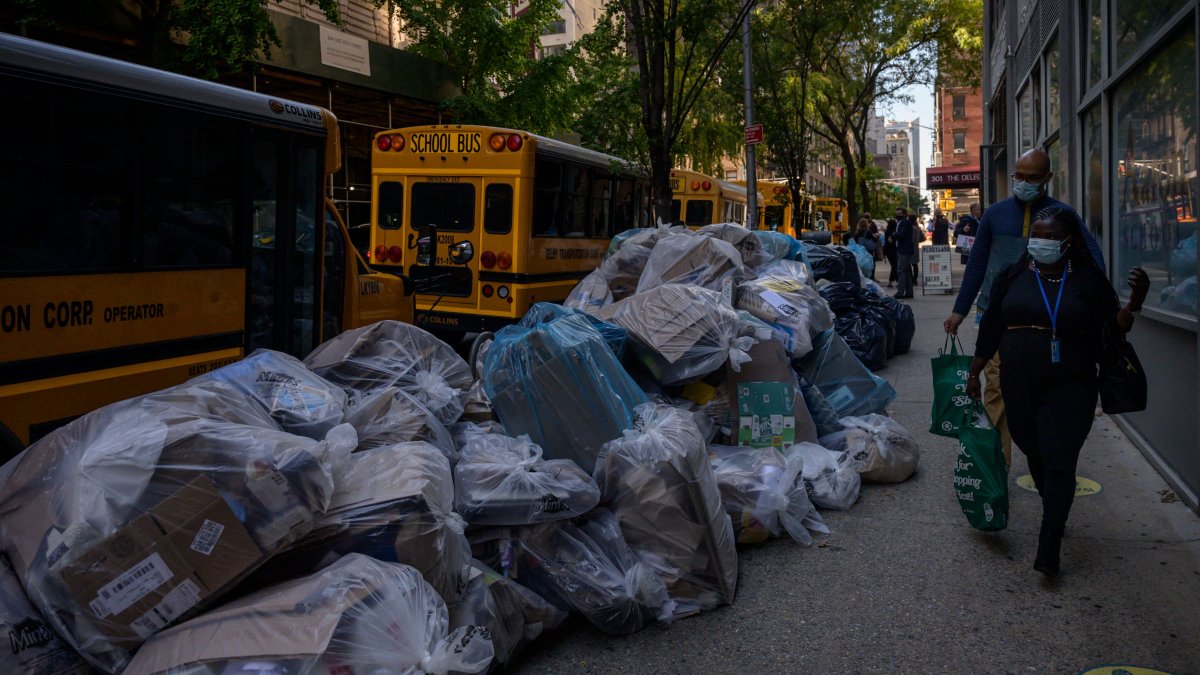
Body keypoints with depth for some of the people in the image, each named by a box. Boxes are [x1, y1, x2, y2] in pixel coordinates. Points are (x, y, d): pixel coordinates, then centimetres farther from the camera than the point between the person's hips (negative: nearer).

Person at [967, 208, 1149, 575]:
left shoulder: (1089, 281, -1)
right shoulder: (1013, 276, 5)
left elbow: (1113, 329, 0)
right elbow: (990, 329, 10)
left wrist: (1135, 301, -17)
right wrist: (974, 373, 12)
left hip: (1069, 389, -3)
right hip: (1019, 386, 3)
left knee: (1059, 464, -8)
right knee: (1035, 455, 15)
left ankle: (1048, 551, -8)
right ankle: (1055, 514, 39)